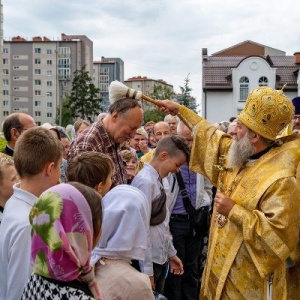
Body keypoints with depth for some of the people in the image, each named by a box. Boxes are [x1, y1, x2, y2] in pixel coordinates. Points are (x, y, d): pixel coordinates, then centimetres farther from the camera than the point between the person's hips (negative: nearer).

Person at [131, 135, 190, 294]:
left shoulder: (159, 180, 6)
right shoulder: (145, 181, -21)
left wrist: (171, 253, 17)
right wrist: (147, 269, -19)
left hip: (160, 256, 8)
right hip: (148, 260, -8)